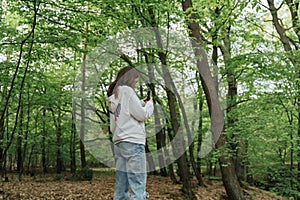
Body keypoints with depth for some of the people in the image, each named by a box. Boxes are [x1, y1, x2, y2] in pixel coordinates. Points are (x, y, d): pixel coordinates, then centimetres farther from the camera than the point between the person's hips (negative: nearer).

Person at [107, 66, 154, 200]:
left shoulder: (113, 96, 20)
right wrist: (149, 104, 10)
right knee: (138, 184, -10)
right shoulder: (127, 90, -4)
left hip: (118, 142, 8)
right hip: (133, 141, -8)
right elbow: (141, 115, -7)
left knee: (121, 184, 7)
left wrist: (141, 103, 15)